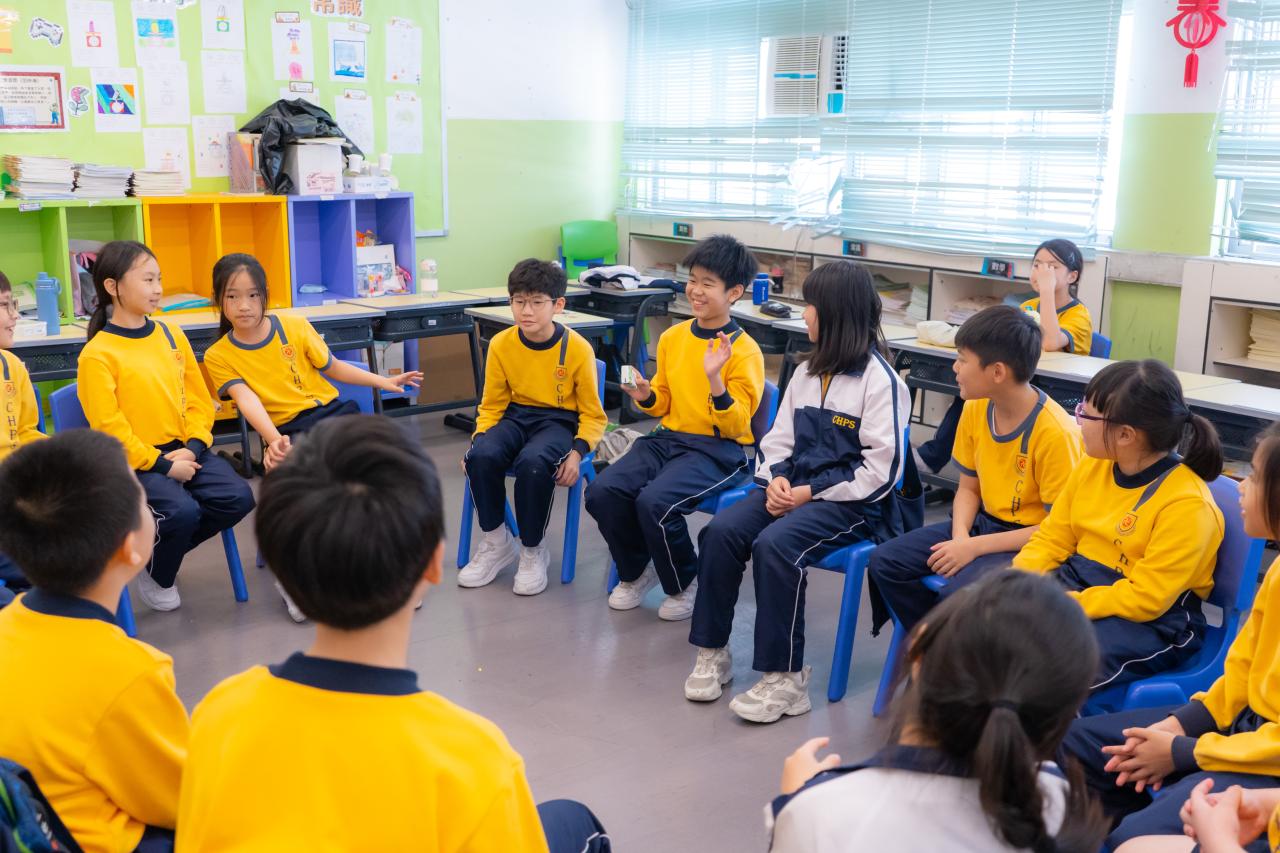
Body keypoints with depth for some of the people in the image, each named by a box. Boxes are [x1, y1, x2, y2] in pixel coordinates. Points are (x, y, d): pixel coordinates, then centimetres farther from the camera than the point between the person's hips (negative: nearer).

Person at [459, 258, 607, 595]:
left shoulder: (577, 348, -13)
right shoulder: (501, 344, -5)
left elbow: (593, 415, -5)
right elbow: (491, 406, 6)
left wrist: (577, 452, -22)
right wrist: (478, 439, -13)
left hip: (559, 421, -3)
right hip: (516, 416, 3)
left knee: (533, 463, -36)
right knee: (481, 456, -29)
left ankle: (533, 551, -10)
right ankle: (496, 542, -4)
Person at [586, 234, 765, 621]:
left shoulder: (744, 350, -9)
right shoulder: (672, 337, 8)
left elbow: (736, 426, -13)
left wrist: (715, 380, -27)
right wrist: (647, 397, -3)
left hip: (718, 448, -6)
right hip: (667, 437, 6)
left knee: (655, 501, -31)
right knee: (602, 491, -19)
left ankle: (685, 584, -1)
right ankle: (635, 571, 10)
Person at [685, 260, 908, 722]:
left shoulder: (880, 380, -10)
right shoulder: (808, 371, 14)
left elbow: (881, 468, -14)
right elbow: (779, 438, 17)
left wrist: (813, 493, -15)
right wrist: (776, 478, -5)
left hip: (850, 503, -7)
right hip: (793, 488, 7)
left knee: (774, 544, -32)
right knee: (721, 531, -19)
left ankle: (784, 678, -19)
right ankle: (712, 653, -7)